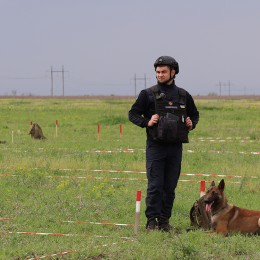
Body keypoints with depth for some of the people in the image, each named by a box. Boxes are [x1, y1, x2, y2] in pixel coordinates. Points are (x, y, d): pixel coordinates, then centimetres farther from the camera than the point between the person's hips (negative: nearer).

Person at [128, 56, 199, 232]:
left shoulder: (183, 95, 9)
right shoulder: (148, 94, 0)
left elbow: (194, 114, 24)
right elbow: (133, 114, 4)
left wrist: (191, 124, 2)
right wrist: (146, 122, -13)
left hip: (176, 147, 3)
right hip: (156, 146, -3)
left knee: (170, 187, 6)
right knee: (155, 186, -5)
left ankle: (165, 220, 13)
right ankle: (152, 221, 2)